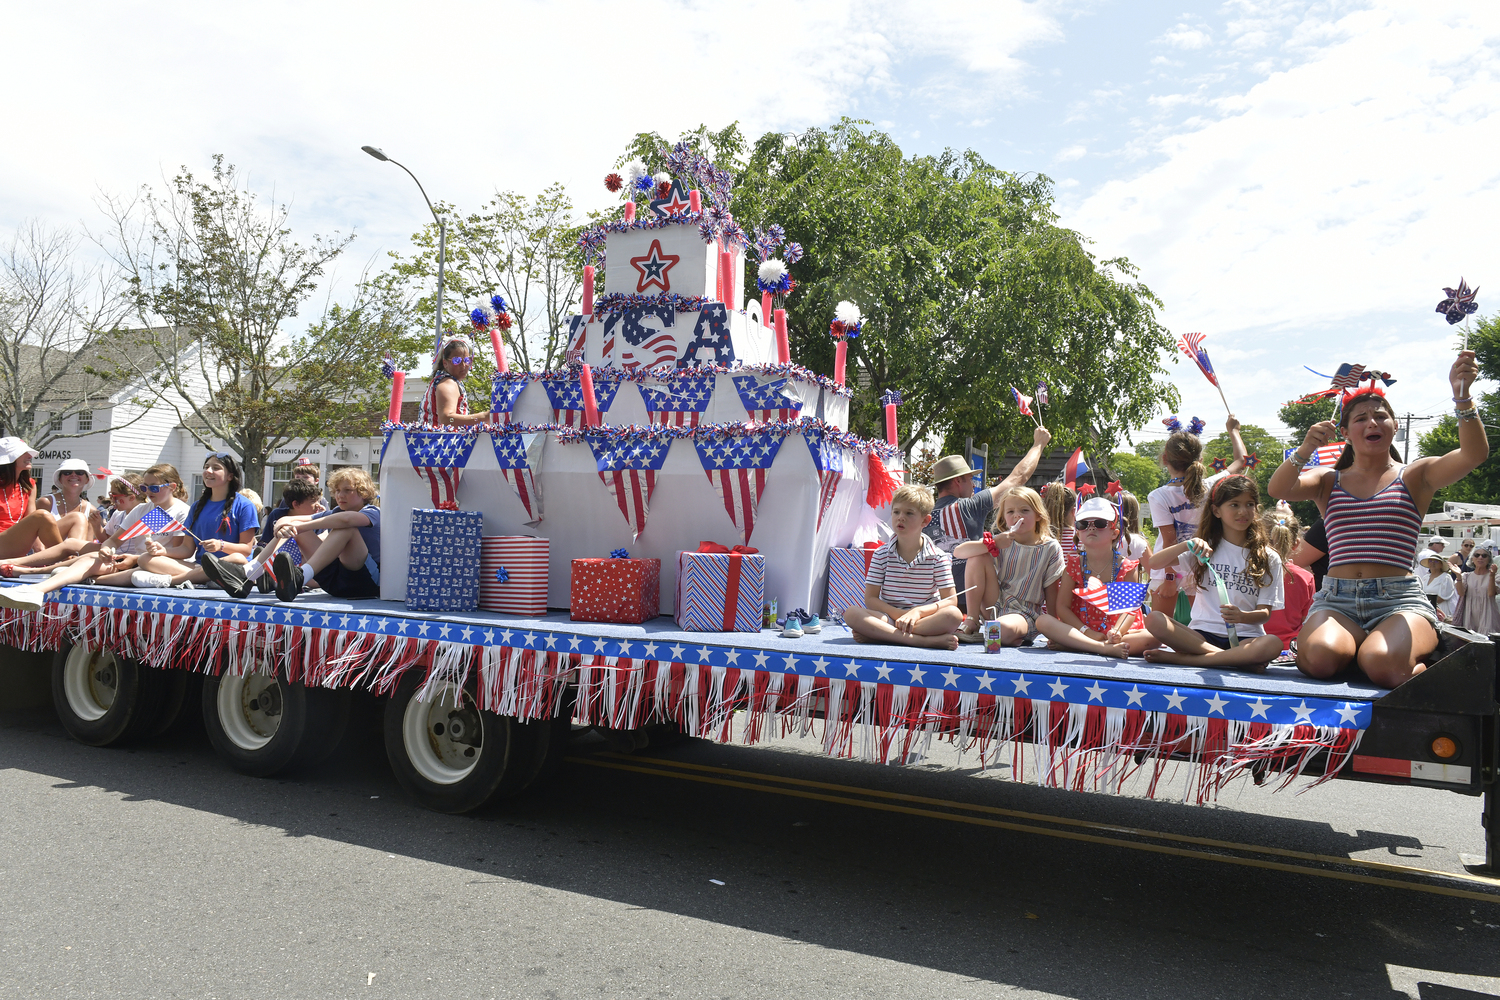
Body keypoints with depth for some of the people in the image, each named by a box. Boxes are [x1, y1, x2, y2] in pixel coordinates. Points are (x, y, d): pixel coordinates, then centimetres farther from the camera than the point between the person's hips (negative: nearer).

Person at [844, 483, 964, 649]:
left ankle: (878, 634, -30)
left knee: (954, 615, -32)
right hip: (889, 618, 0)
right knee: (851, 614, -27)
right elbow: (870, 599, 0)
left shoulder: (938, 557, 2)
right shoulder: (881, 555, 4)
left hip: (925, 618, 0)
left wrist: (917, 612, -20)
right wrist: (900, 615, -17)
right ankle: (923, 640, -34)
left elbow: (951, 600, -3)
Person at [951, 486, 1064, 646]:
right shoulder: (1001, 541, 1)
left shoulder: (1051, 549, -3)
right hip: (995, 606, 4)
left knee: (1004, 629, -40)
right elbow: (959, 551, -13)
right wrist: (992, 544, -26)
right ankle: (971, 621, -11)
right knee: (979, 557, -14)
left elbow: (1052, 594, -1)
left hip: (1024, 613, -4)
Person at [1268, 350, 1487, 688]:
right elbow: (1278, 489, -3)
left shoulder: (1415, 476, 13)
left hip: (1399, 598, -1)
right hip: (1337, 599, 1)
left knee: (1382, 663, -33)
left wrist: (1462, 396, -23)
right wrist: (1305, 450, -22)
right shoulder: (1329, 481, 16)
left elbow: (1475, 453, -6)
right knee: (1320, 657, -32)